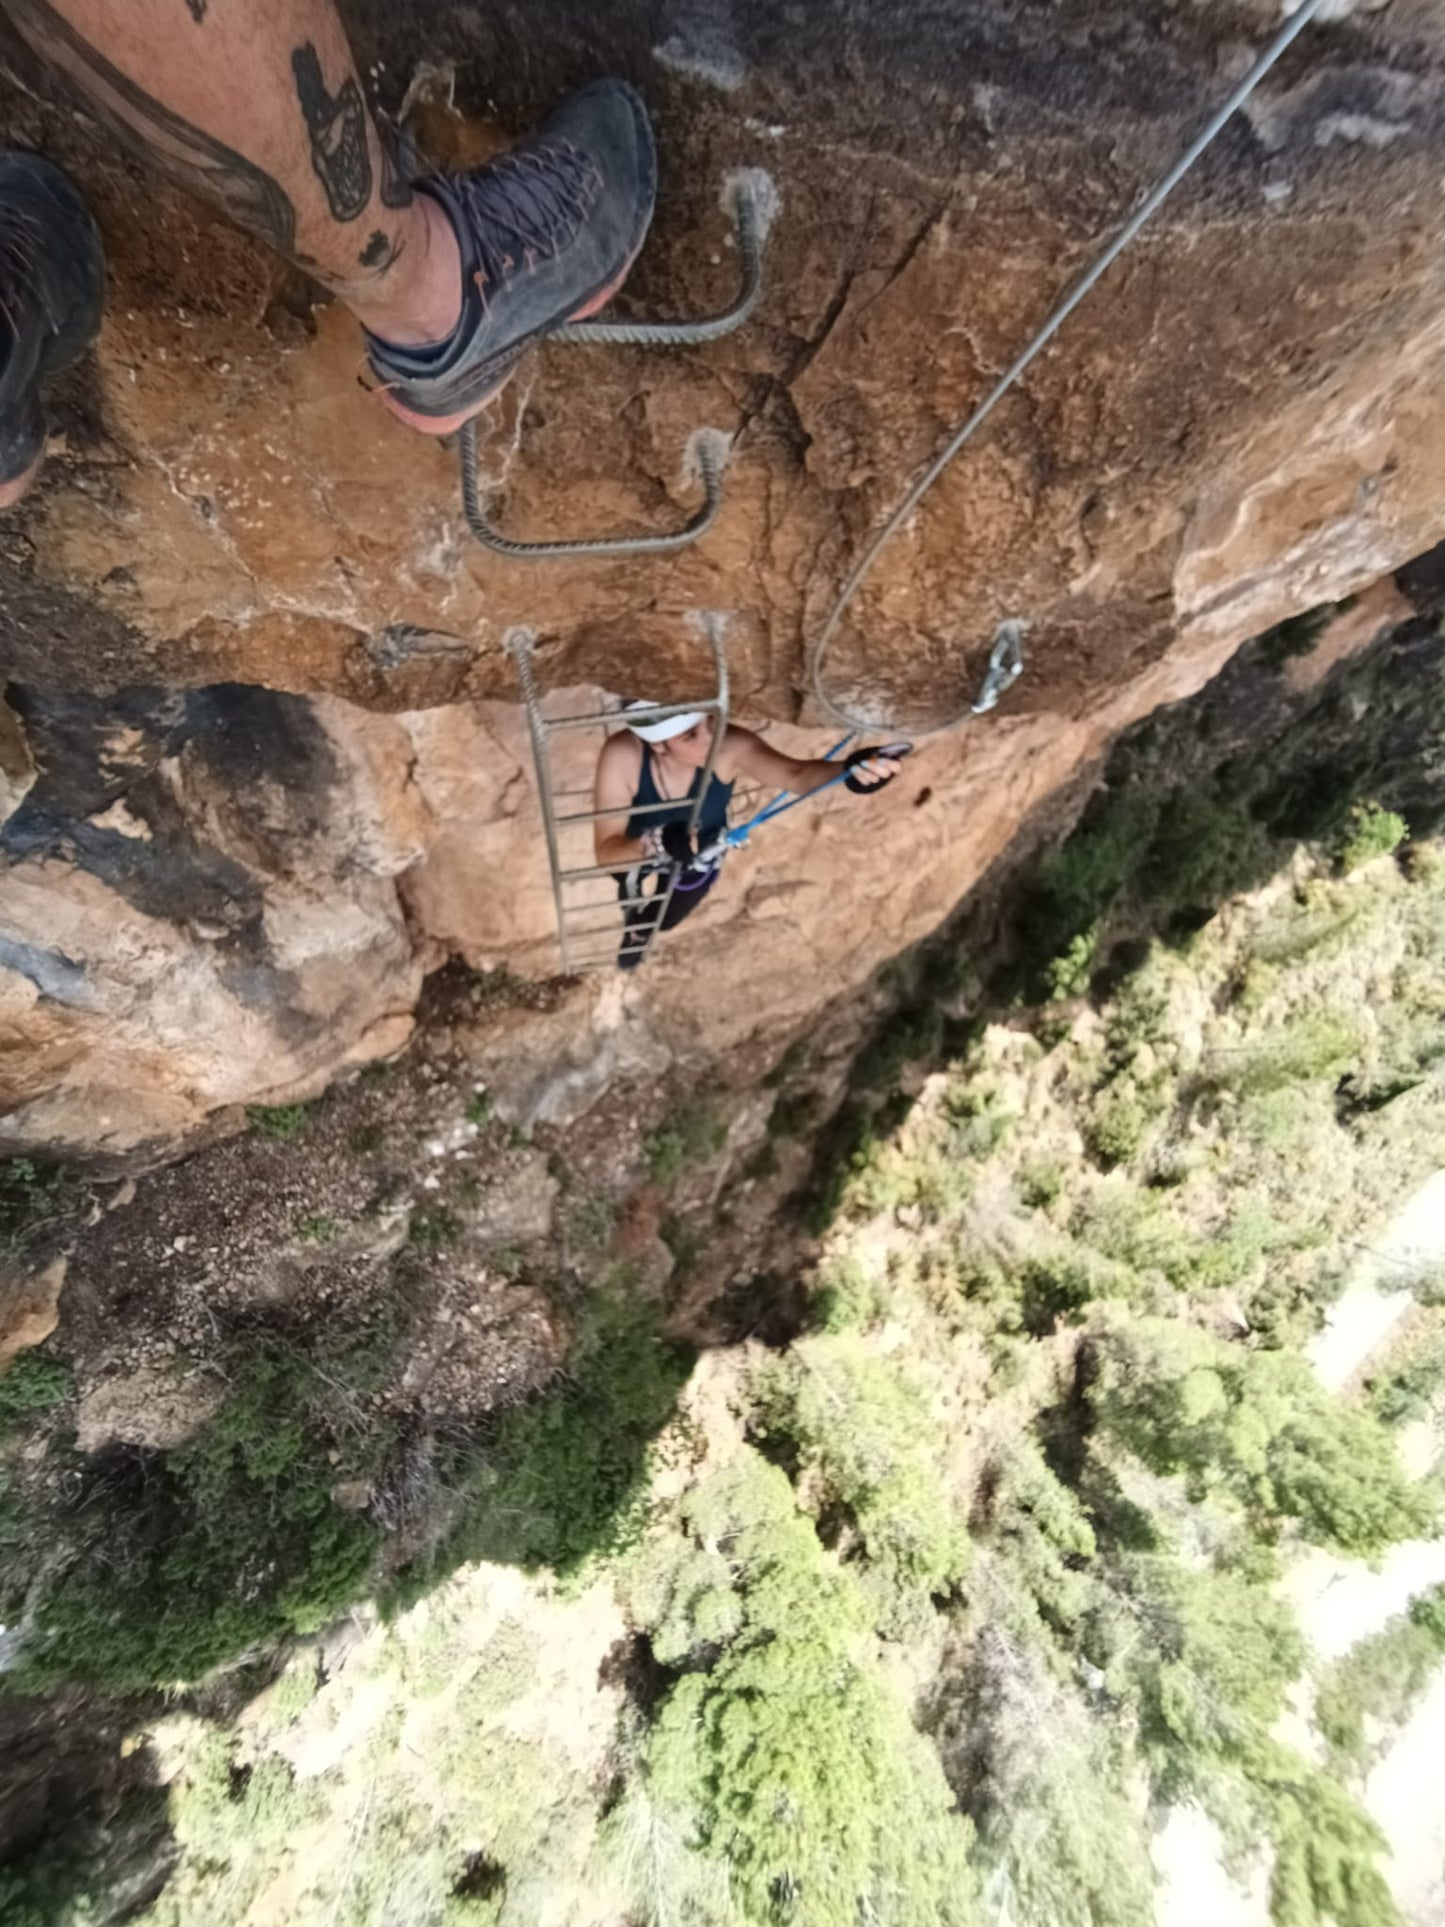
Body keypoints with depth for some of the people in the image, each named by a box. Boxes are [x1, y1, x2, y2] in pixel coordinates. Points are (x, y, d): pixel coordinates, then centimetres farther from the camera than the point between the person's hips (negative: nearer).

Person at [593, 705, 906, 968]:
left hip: (697, 864, 1)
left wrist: (848, 769, -78)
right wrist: (656, 844, -61)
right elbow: (606, 851, -40)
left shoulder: (728, 746, -39)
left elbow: (796, 774, -56)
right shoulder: (623, 755, -40)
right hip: (636, 856, -1)